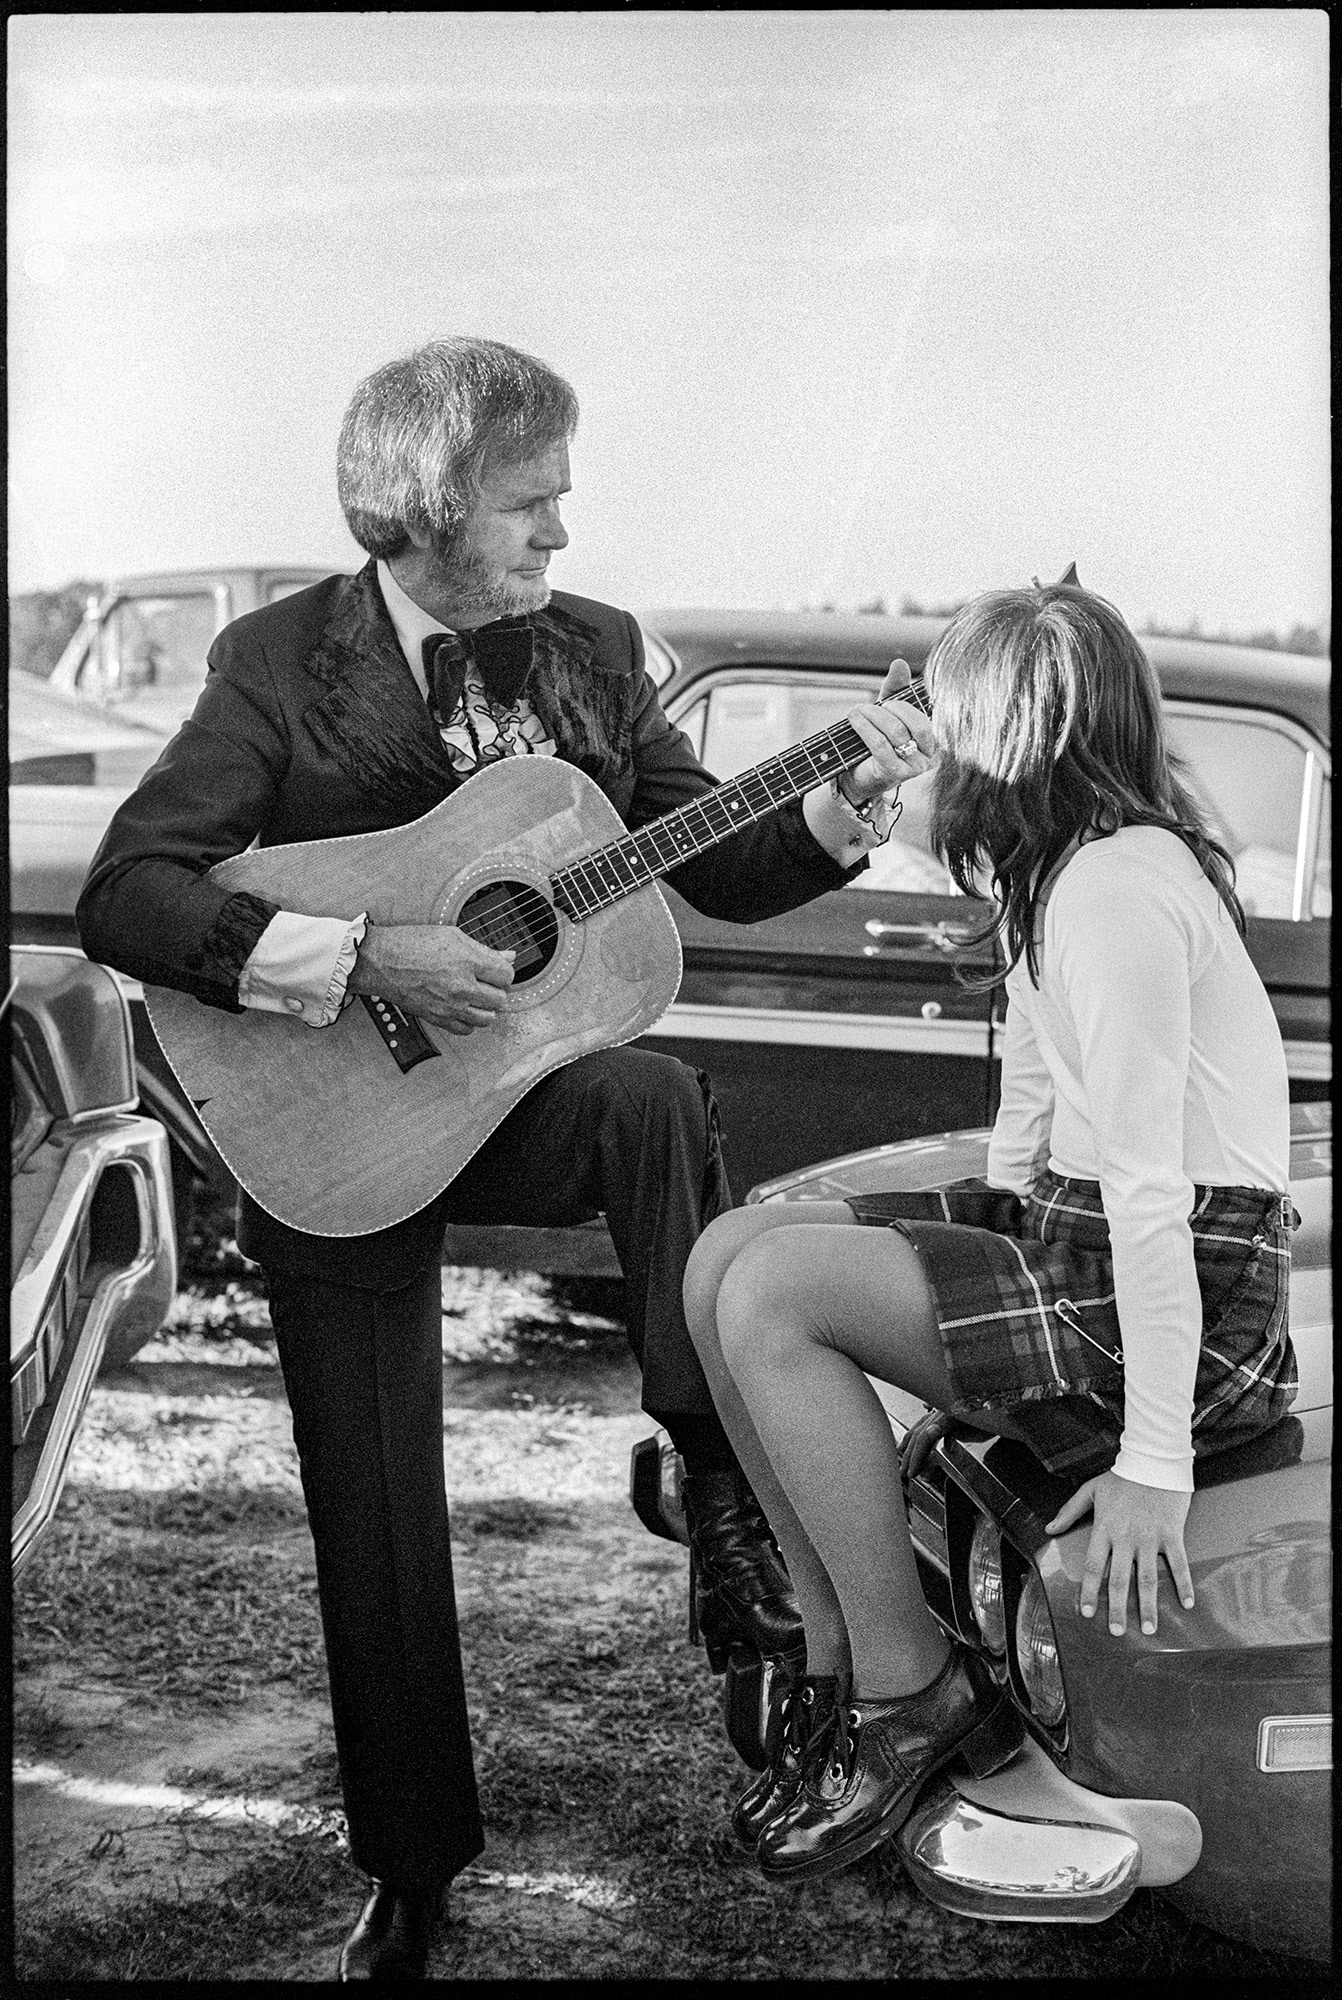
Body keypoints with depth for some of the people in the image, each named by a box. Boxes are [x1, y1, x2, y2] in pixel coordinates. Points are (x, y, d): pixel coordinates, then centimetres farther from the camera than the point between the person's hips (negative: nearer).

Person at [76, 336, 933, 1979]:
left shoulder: (589, 650, 2)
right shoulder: (281, 662, -11)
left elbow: (713, 870, 6)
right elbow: (121, 896, -20)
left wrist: (845, 807, -12)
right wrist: (363, 960, -29)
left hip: (516, 1087, 3)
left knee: (657, 1096, -34)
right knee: (377, 1526, 4)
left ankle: (722, 1489, -19)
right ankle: (408, 1870, 25)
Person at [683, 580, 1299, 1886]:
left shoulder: (1116, 889, -20)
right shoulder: (1058, 872, 12)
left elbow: (1150, 1189, -23)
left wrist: (1154, 1463, -23)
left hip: (1185, 1288, -10)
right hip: (1071, 1240, 10)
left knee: (770, 1293, -20)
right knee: (725, 1259, -1)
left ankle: (907, 1696, -5)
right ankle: (842, 1656, 6)